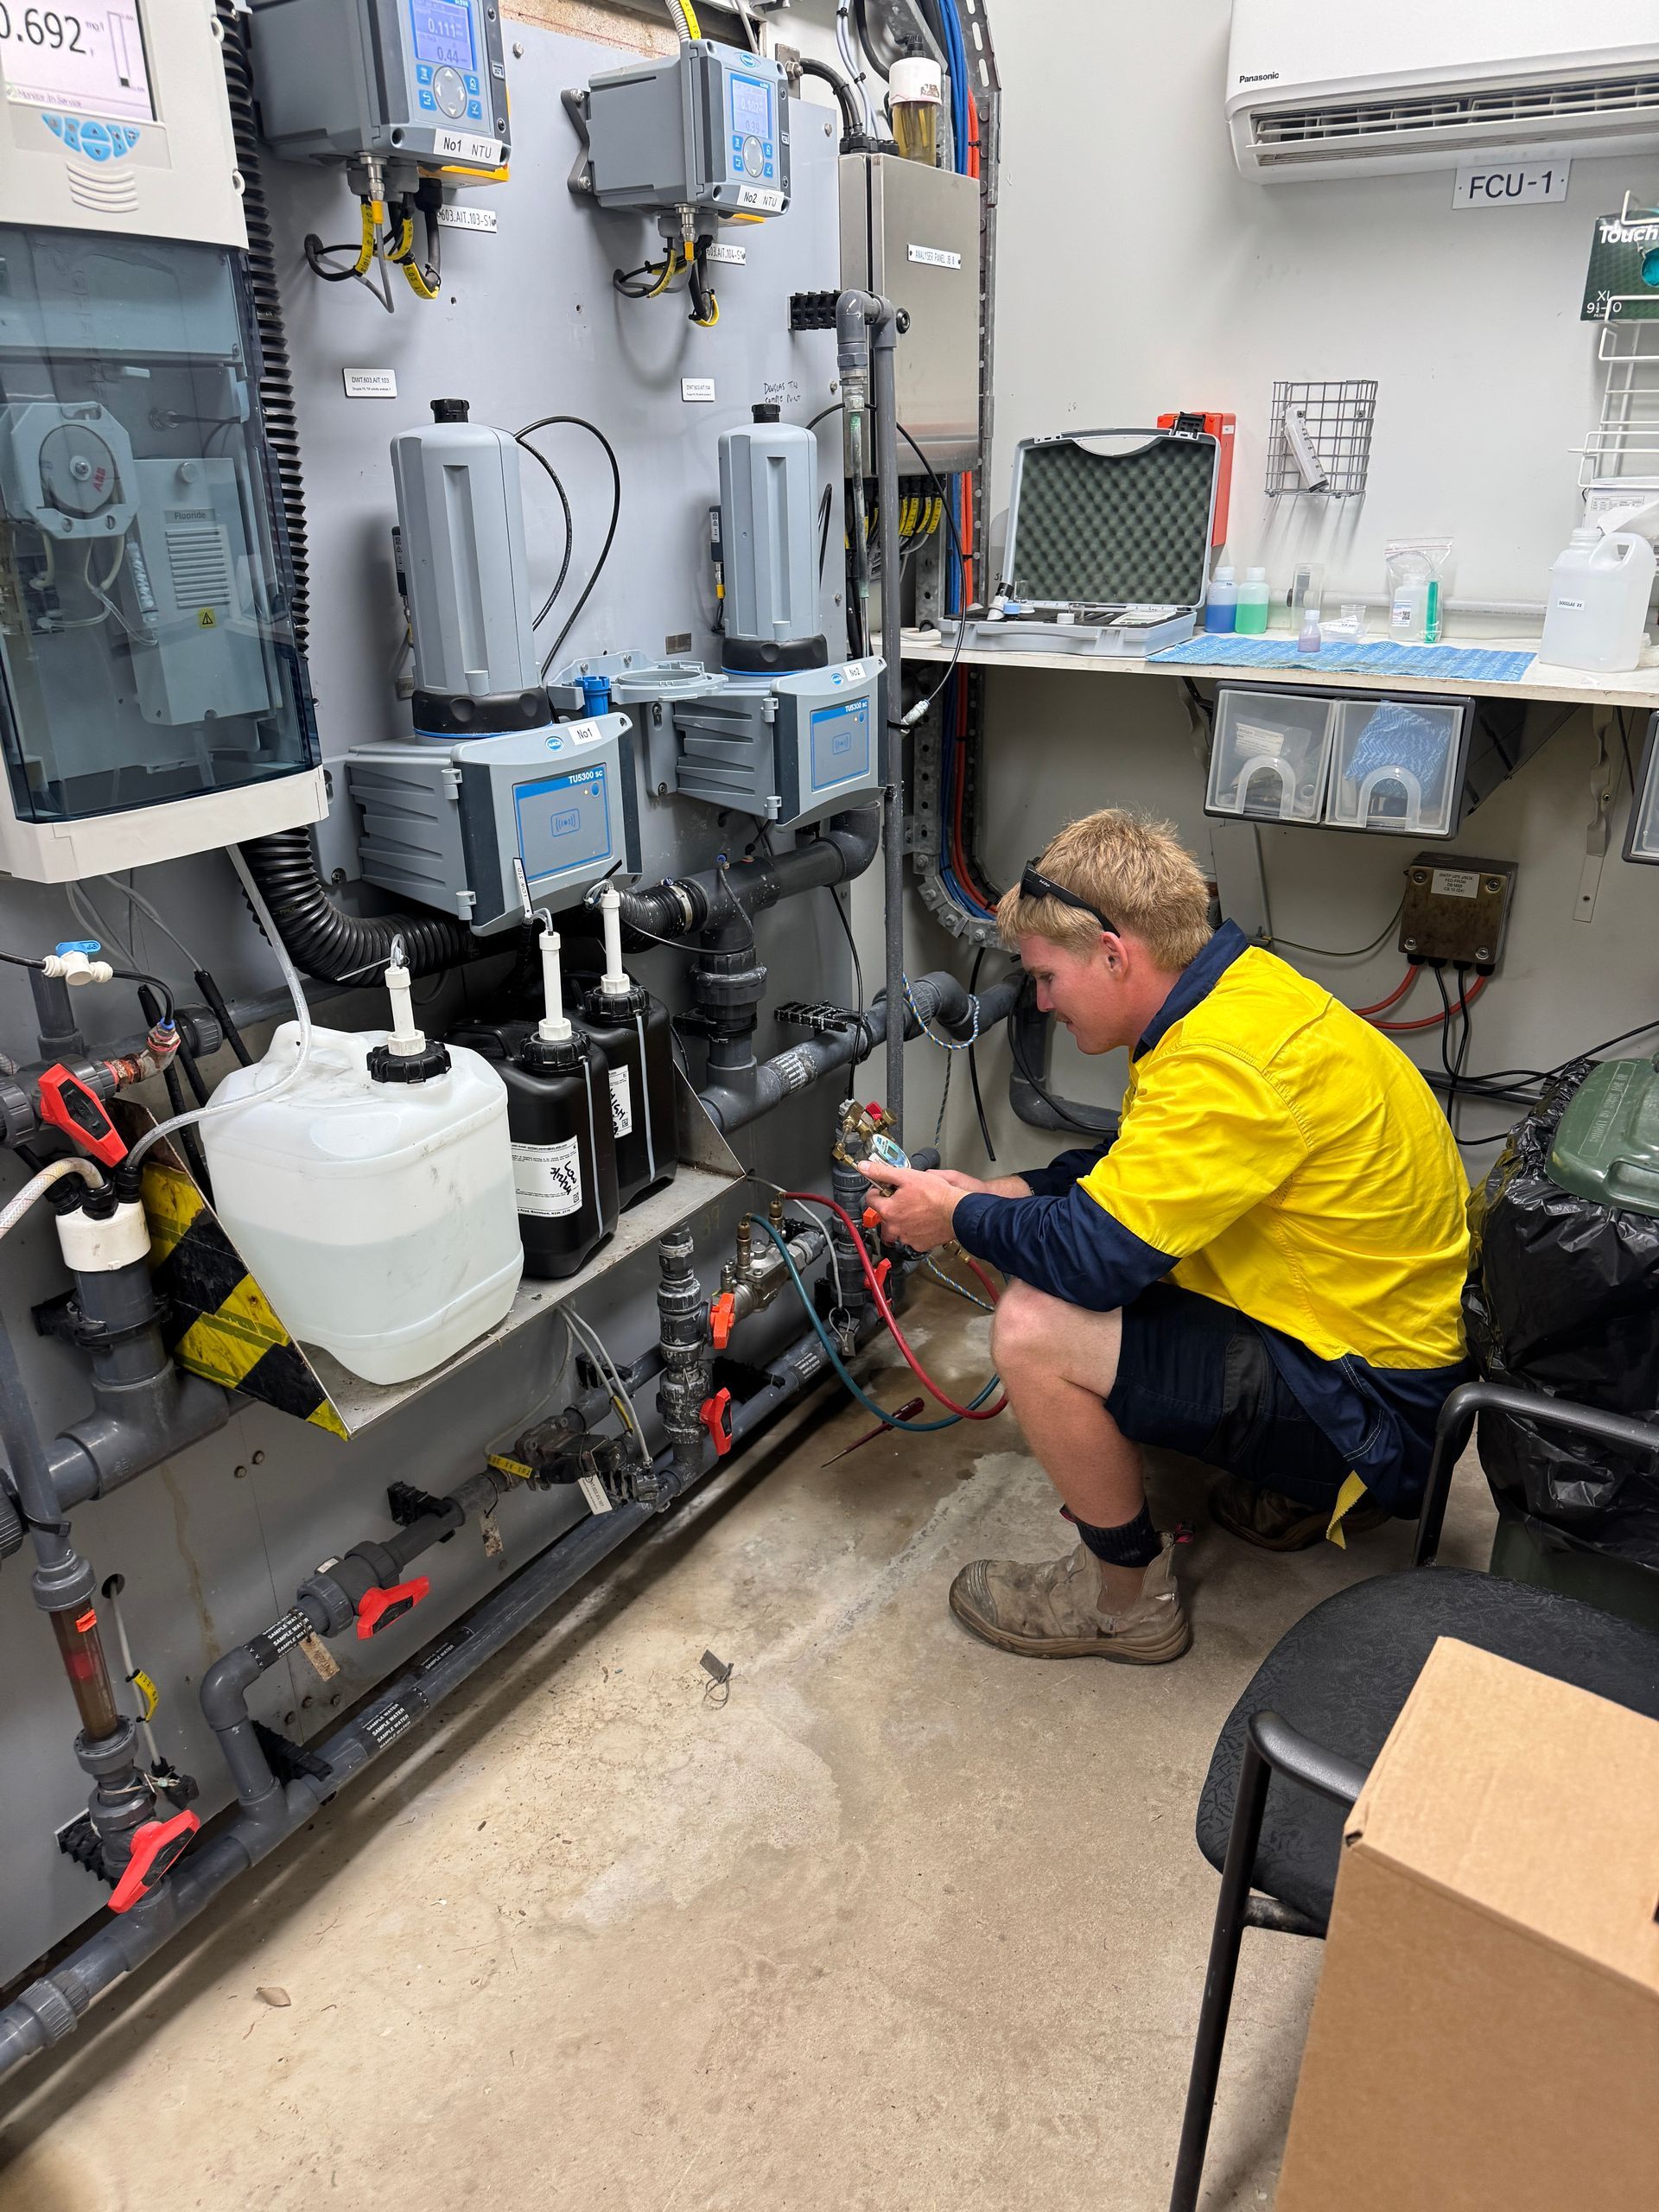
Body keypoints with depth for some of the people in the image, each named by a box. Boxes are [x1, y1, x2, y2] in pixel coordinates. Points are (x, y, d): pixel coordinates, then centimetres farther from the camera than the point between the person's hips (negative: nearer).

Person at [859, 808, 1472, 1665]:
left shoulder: (1229, 1061, -28)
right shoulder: (1239, 987, 4)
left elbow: (1092, 1251, -30)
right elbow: (1133, 1164, 18)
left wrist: (961, 1217, -11)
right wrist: (995, 1194, 6)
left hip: (1378, 1402, -10)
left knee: (1034, 1329, -22)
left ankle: (1127, 1599, 4)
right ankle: (1300, 1487, 21)